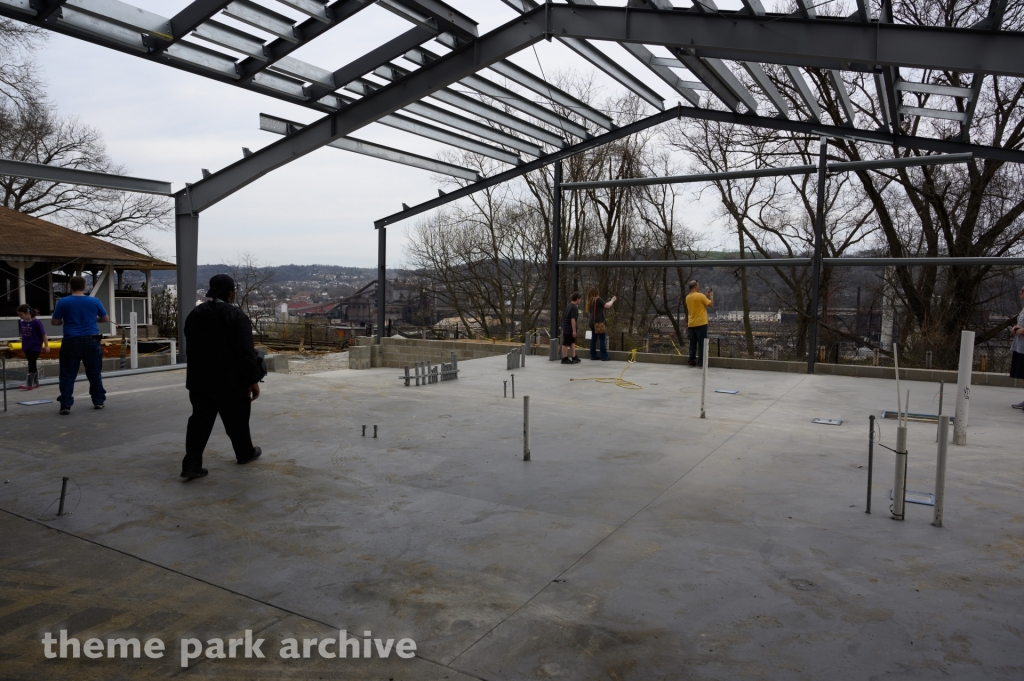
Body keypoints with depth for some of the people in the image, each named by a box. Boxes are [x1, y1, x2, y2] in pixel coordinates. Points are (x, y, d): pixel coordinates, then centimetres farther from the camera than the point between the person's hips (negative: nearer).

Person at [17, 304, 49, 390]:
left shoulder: (36, 322, -14)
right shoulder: (22, 322, 4)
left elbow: (43, 334, -11)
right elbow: (23, 335, 15)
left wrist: (46, 346, -10)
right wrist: (23, 346, 19)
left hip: (35, 347, -6)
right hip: (27, 347, 6)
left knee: (31, 364, -8)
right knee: (32, 365, 13)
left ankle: (28, 384, -7)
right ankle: (36, 383, 21)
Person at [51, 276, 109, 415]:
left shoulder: (63, 302, -2)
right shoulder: (94, 301, 1)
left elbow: (54, 322, 4)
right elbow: (106, 319, 11)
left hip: (71, 341, -1)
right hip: (91, 341, 1)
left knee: (68, 374, 4)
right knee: (94, 373, 12)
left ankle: (66, 405, -1)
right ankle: (98, 401, 16)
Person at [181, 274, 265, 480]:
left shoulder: (194, 315, 9)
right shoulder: (235, 315, -13)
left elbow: (189, 349, 16)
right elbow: (245, 352, -17)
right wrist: (253, 379, -13)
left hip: (199, 380, 5)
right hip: (230, 380, -5)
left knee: (200, 421, 5)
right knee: (237, 420, 12)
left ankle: (191, 465, -3)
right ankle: (245, 453, 29)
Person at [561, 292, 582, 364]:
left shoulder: (569, 306, 11)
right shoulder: (574, 308, -18)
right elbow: (573, 320, -23)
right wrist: (574, 330, -22)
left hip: (566, 327, 10)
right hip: (569, 328, -10)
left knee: (572, 342, 14)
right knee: (566, 344, -3)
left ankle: (574, 357, 18)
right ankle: (564, 359, 3)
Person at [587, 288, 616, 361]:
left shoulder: (590, 301, 13)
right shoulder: (598, 299, -9)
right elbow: (607, 306, -13)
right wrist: (612, 300, 2)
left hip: (593, 322, 8)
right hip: (599, 322, -8)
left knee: (593, 339, 10)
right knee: (602, 339, -5)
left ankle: (593, 355, 11)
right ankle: (604, 356, -6)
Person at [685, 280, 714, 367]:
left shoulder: (688, 297, 9)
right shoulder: (700, 295, -13)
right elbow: (711, 304, -8)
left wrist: (707, 295, 22)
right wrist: (711, 295, 6)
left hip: (691, 324, 6)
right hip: (701, 324, -6)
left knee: (692, 344, 10)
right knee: (701, 343, -2)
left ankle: (691, 361, 11)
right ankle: (700, 362, -3)